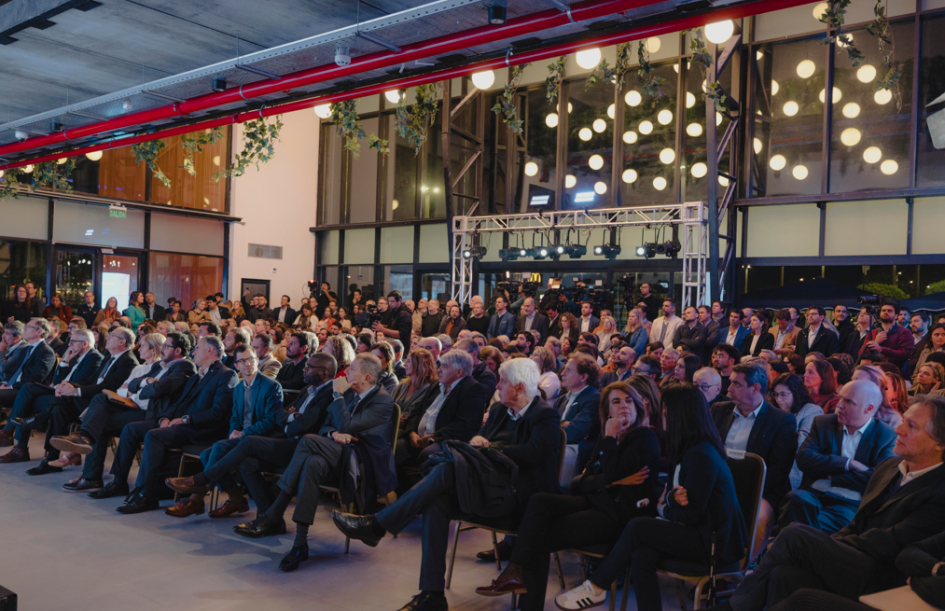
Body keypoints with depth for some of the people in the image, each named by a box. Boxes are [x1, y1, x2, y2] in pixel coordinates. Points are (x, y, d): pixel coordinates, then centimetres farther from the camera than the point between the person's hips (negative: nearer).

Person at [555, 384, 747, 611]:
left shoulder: (702, 455, -20)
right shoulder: (694, 449, 10)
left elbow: (690, 515, -19)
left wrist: (665, 509, 1)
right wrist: (672, 497, -13)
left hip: (716, 541, -8)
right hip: (703, 532, 8)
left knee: (638, 527, -17)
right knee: (641, 555, -17)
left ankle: (595, 588, -2)